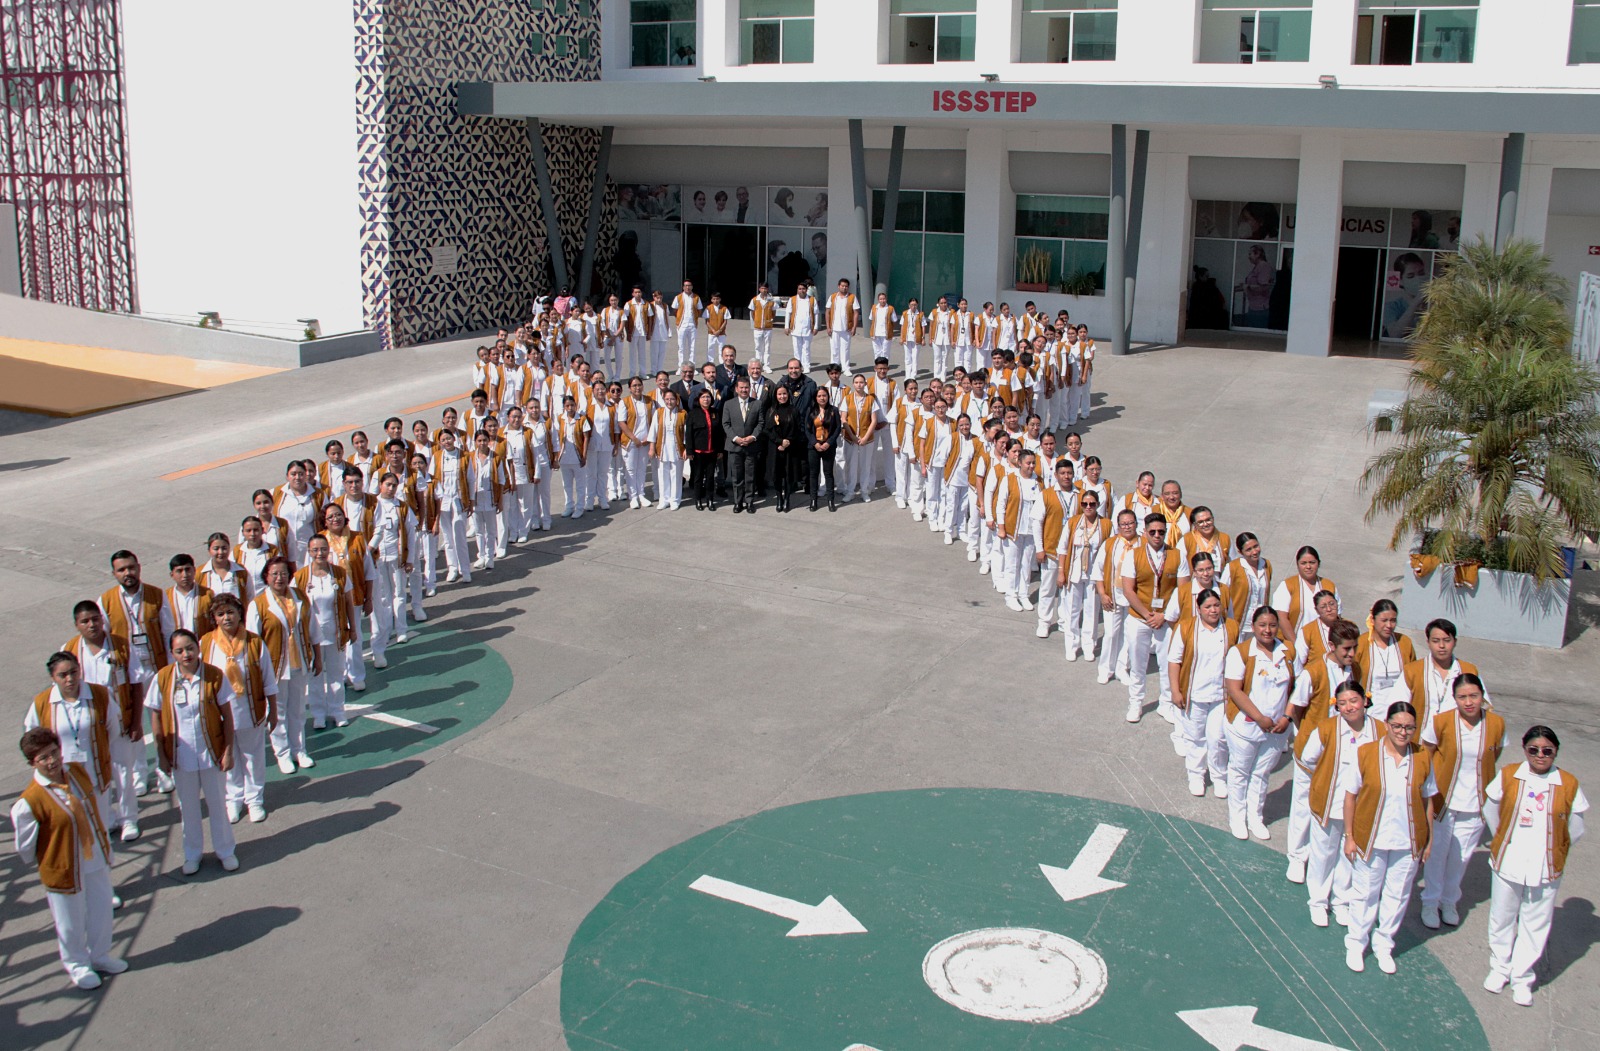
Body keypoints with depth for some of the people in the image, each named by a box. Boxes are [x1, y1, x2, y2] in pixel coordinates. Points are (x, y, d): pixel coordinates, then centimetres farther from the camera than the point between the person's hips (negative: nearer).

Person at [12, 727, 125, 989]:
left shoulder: (78, 772, -10)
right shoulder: (31, 801, -28)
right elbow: (24, 844, -14)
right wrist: (39, 866, 3)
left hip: (97, 861, 5)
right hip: (65, 871, -5)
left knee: (101, 912, 21)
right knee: (71, 922, 15)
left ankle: (100, 955, 45)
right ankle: (77, 965, 40)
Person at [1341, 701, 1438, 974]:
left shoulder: (1422, 759, -6)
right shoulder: (1365, 754, -12)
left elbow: (1427, 800, 3)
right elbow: (1350, 796, -6)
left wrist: (1429, 839, 4)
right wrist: (1349, 837, -4)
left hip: (1408, 843, 2)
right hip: (1371, 839, -2)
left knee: (1397, 896, 14)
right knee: (1365, 894, 13)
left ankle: (1383, 945, 34)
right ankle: (1355, 944, 32)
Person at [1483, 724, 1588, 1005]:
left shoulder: (1568, 784, -8)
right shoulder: (1508, 776, -8)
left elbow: (1575, 829, 2)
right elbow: (1490, 809, 6)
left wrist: (1554, 852, 8)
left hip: (1546, 871, -1)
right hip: (1507, 865, 1)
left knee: (1535, 926, 8)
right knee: (1502, 920, 15)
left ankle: (1522, 978, 23)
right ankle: (1499, 969, 34)